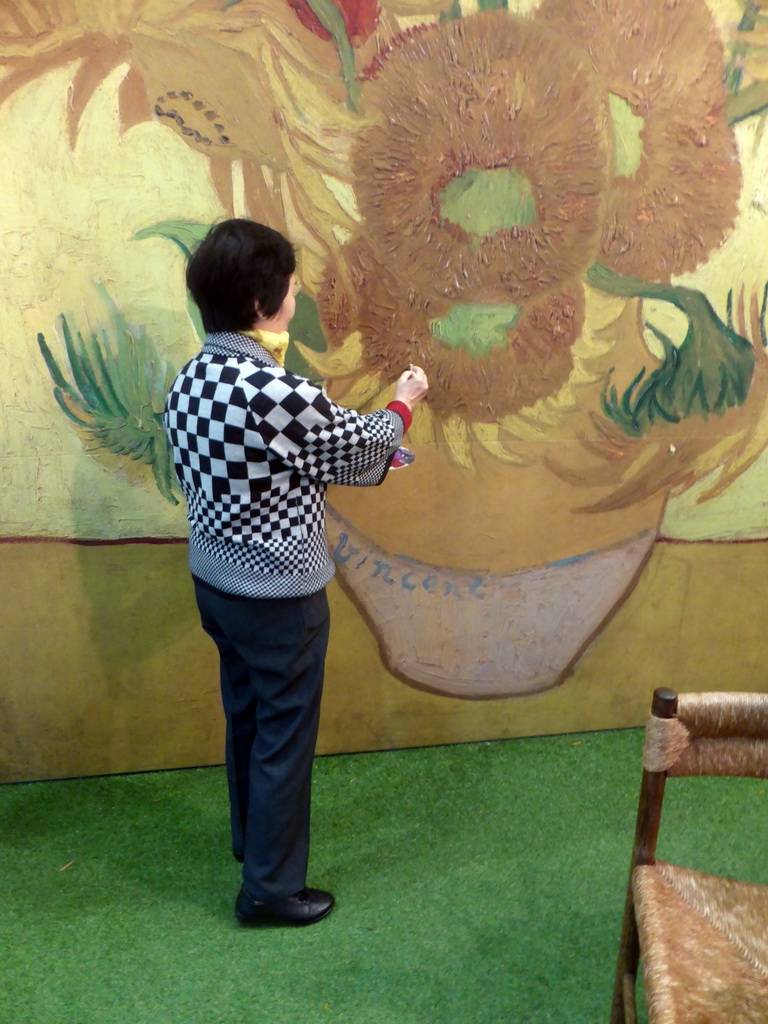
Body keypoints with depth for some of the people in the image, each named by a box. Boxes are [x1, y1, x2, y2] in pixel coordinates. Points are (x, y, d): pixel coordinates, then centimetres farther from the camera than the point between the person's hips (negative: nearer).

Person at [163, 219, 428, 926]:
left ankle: (251, 833, 46)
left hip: (213, 578, 8)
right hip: (278, 594, -8)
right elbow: (364, 452, -10)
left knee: (246, 713, 25)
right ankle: (270, 887, 24)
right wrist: (405, 403, 9)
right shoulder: (281, 395, -27)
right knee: (285, 735, 8)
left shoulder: (189, 382, -2)